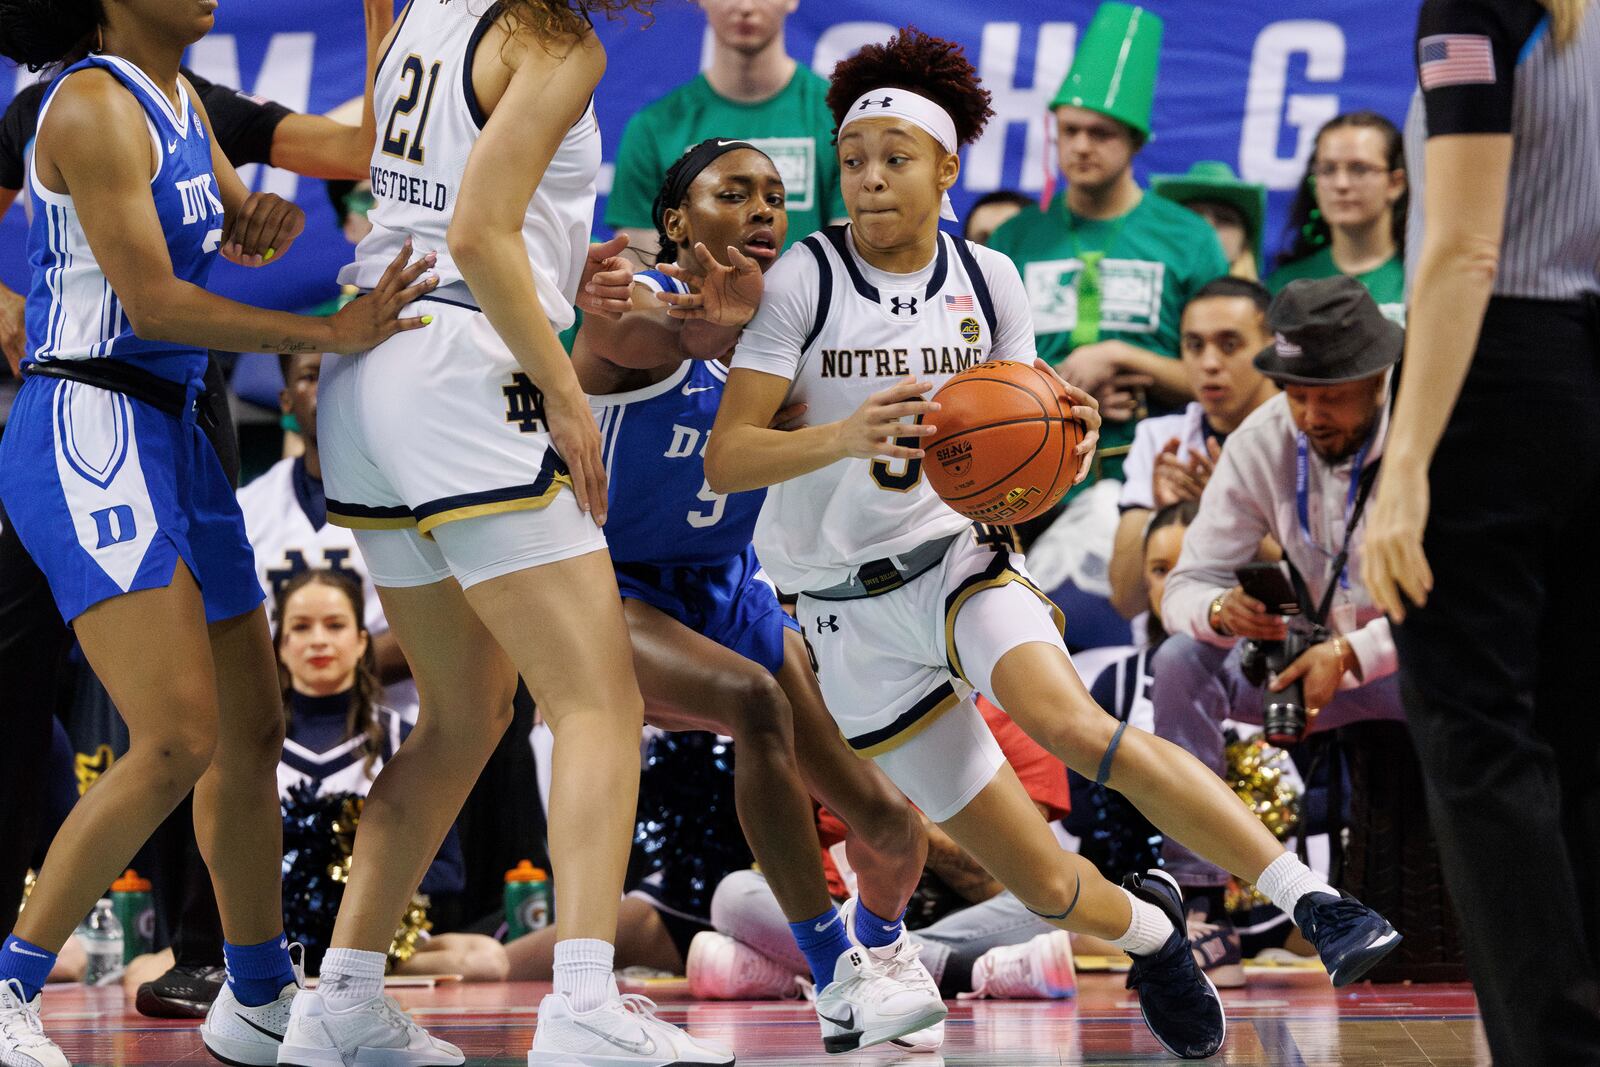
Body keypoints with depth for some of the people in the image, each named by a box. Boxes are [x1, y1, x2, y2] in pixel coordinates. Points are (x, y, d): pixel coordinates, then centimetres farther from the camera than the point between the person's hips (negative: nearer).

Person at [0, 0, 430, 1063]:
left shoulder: (178, 99, 14)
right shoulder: (93, 108, -14)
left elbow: (242, 238, 25)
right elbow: (150, 302, -18)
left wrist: (268, 217, 1)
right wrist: (332, 332, -18)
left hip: (169, 438, 10)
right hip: (89, 439, -10)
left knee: (253, 729, 15)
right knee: (180, 738, -20)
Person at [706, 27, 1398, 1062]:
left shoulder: (987, 279, 1)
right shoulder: (803, 280, -9)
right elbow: (726, 459, -14)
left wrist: (1062, 439, -15)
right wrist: (841, 438, -33)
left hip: (958, 556, 1)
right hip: (852, 614, -1)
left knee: (1070, 722, -34)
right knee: (1047, 887, -2)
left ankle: (1313, 898, -33)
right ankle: (1149, 928, 34)